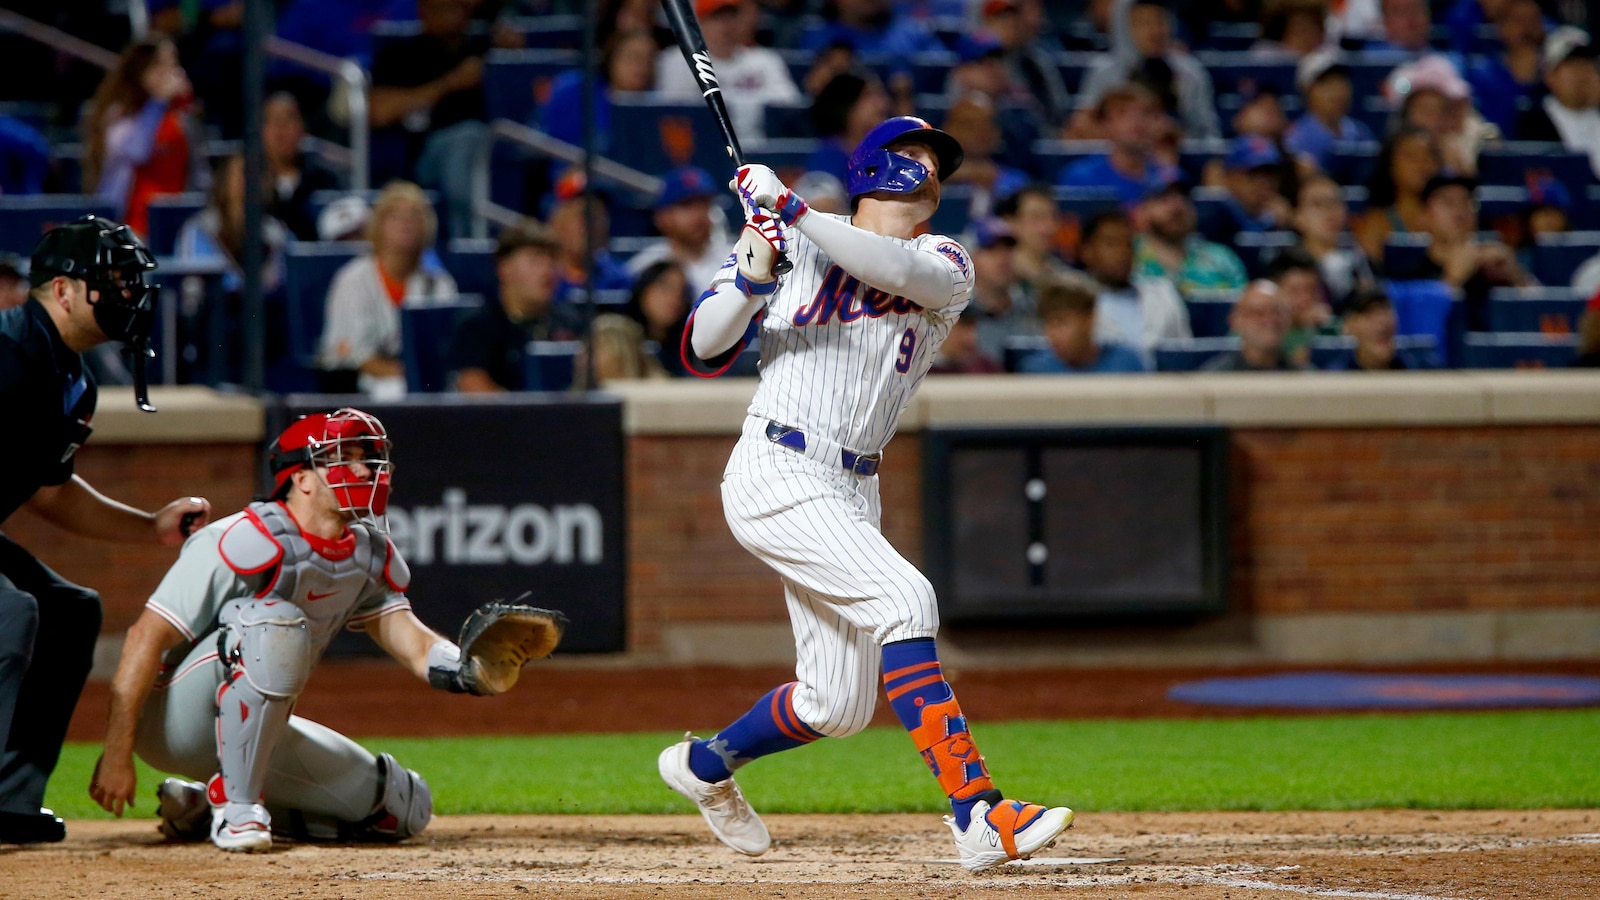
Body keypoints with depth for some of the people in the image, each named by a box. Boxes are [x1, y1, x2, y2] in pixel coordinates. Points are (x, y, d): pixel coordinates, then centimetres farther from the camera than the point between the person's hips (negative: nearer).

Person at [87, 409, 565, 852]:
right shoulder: (252, 543, -22)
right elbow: (148, 637, -25)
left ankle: (202, 807, 11)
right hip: (173, 719, -9)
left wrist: (475, 671, -32)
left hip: (251, 730, 9)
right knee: (277, 623, -34)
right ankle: (235, 807, -25)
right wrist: (116, 753, -30)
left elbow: (408, 639, -8)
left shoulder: (372, 556, 3)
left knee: (405, 807, 7)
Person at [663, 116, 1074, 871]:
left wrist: (788, 209, -22)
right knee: (903, 600, -25)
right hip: (778, 476, -6)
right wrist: (752, 274, -17)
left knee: (837, 706, 8)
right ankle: (977, 813, -30)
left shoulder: (947, 269, 6)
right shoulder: (792, 245, 3)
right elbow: (703, 352, 0)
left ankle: (705, 763, 37)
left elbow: (897, 269, -19)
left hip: (851, 491, 6)